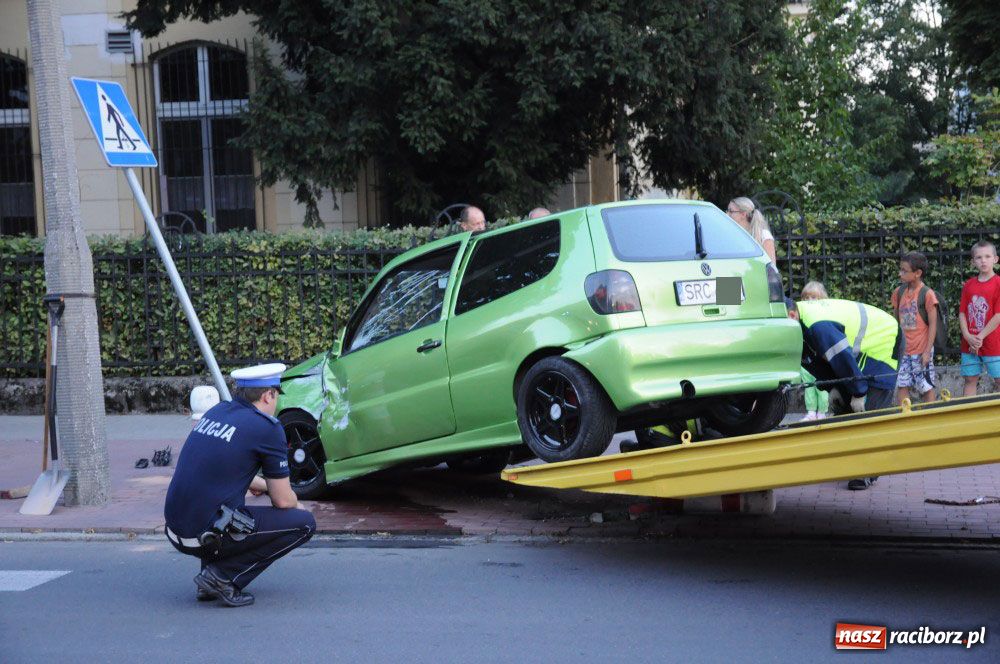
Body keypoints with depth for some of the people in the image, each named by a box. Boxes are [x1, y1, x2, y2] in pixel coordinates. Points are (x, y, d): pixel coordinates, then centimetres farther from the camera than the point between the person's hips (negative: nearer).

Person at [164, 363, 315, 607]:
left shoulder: (216, 411, 14)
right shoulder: (268, 428, -7)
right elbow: (283, 501, 0)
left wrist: (262, 485, 39)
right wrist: (296, 504, 22)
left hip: (176, 532, 8)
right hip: (209, 535, -8)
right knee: (304, 523, 5)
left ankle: (210, 576, 18)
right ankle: (225, 576, -3)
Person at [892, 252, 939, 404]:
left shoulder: (927, 294, -10)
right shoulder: (899, 293, 6)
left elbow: (933, 324, -9)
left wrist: (927, 351, -12)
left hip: (921, 350, -5)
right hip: (903, 351, 5)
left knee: (926, 388, 3)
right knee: (902, 386, 1)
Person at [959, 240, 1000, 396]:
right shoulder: (968, 285, 7)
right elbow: (962, 313, 5)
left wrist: (980, 337, -13)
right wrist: (968, 336, -9)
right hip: (969, 344, 4)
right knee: (970, 380, 10)